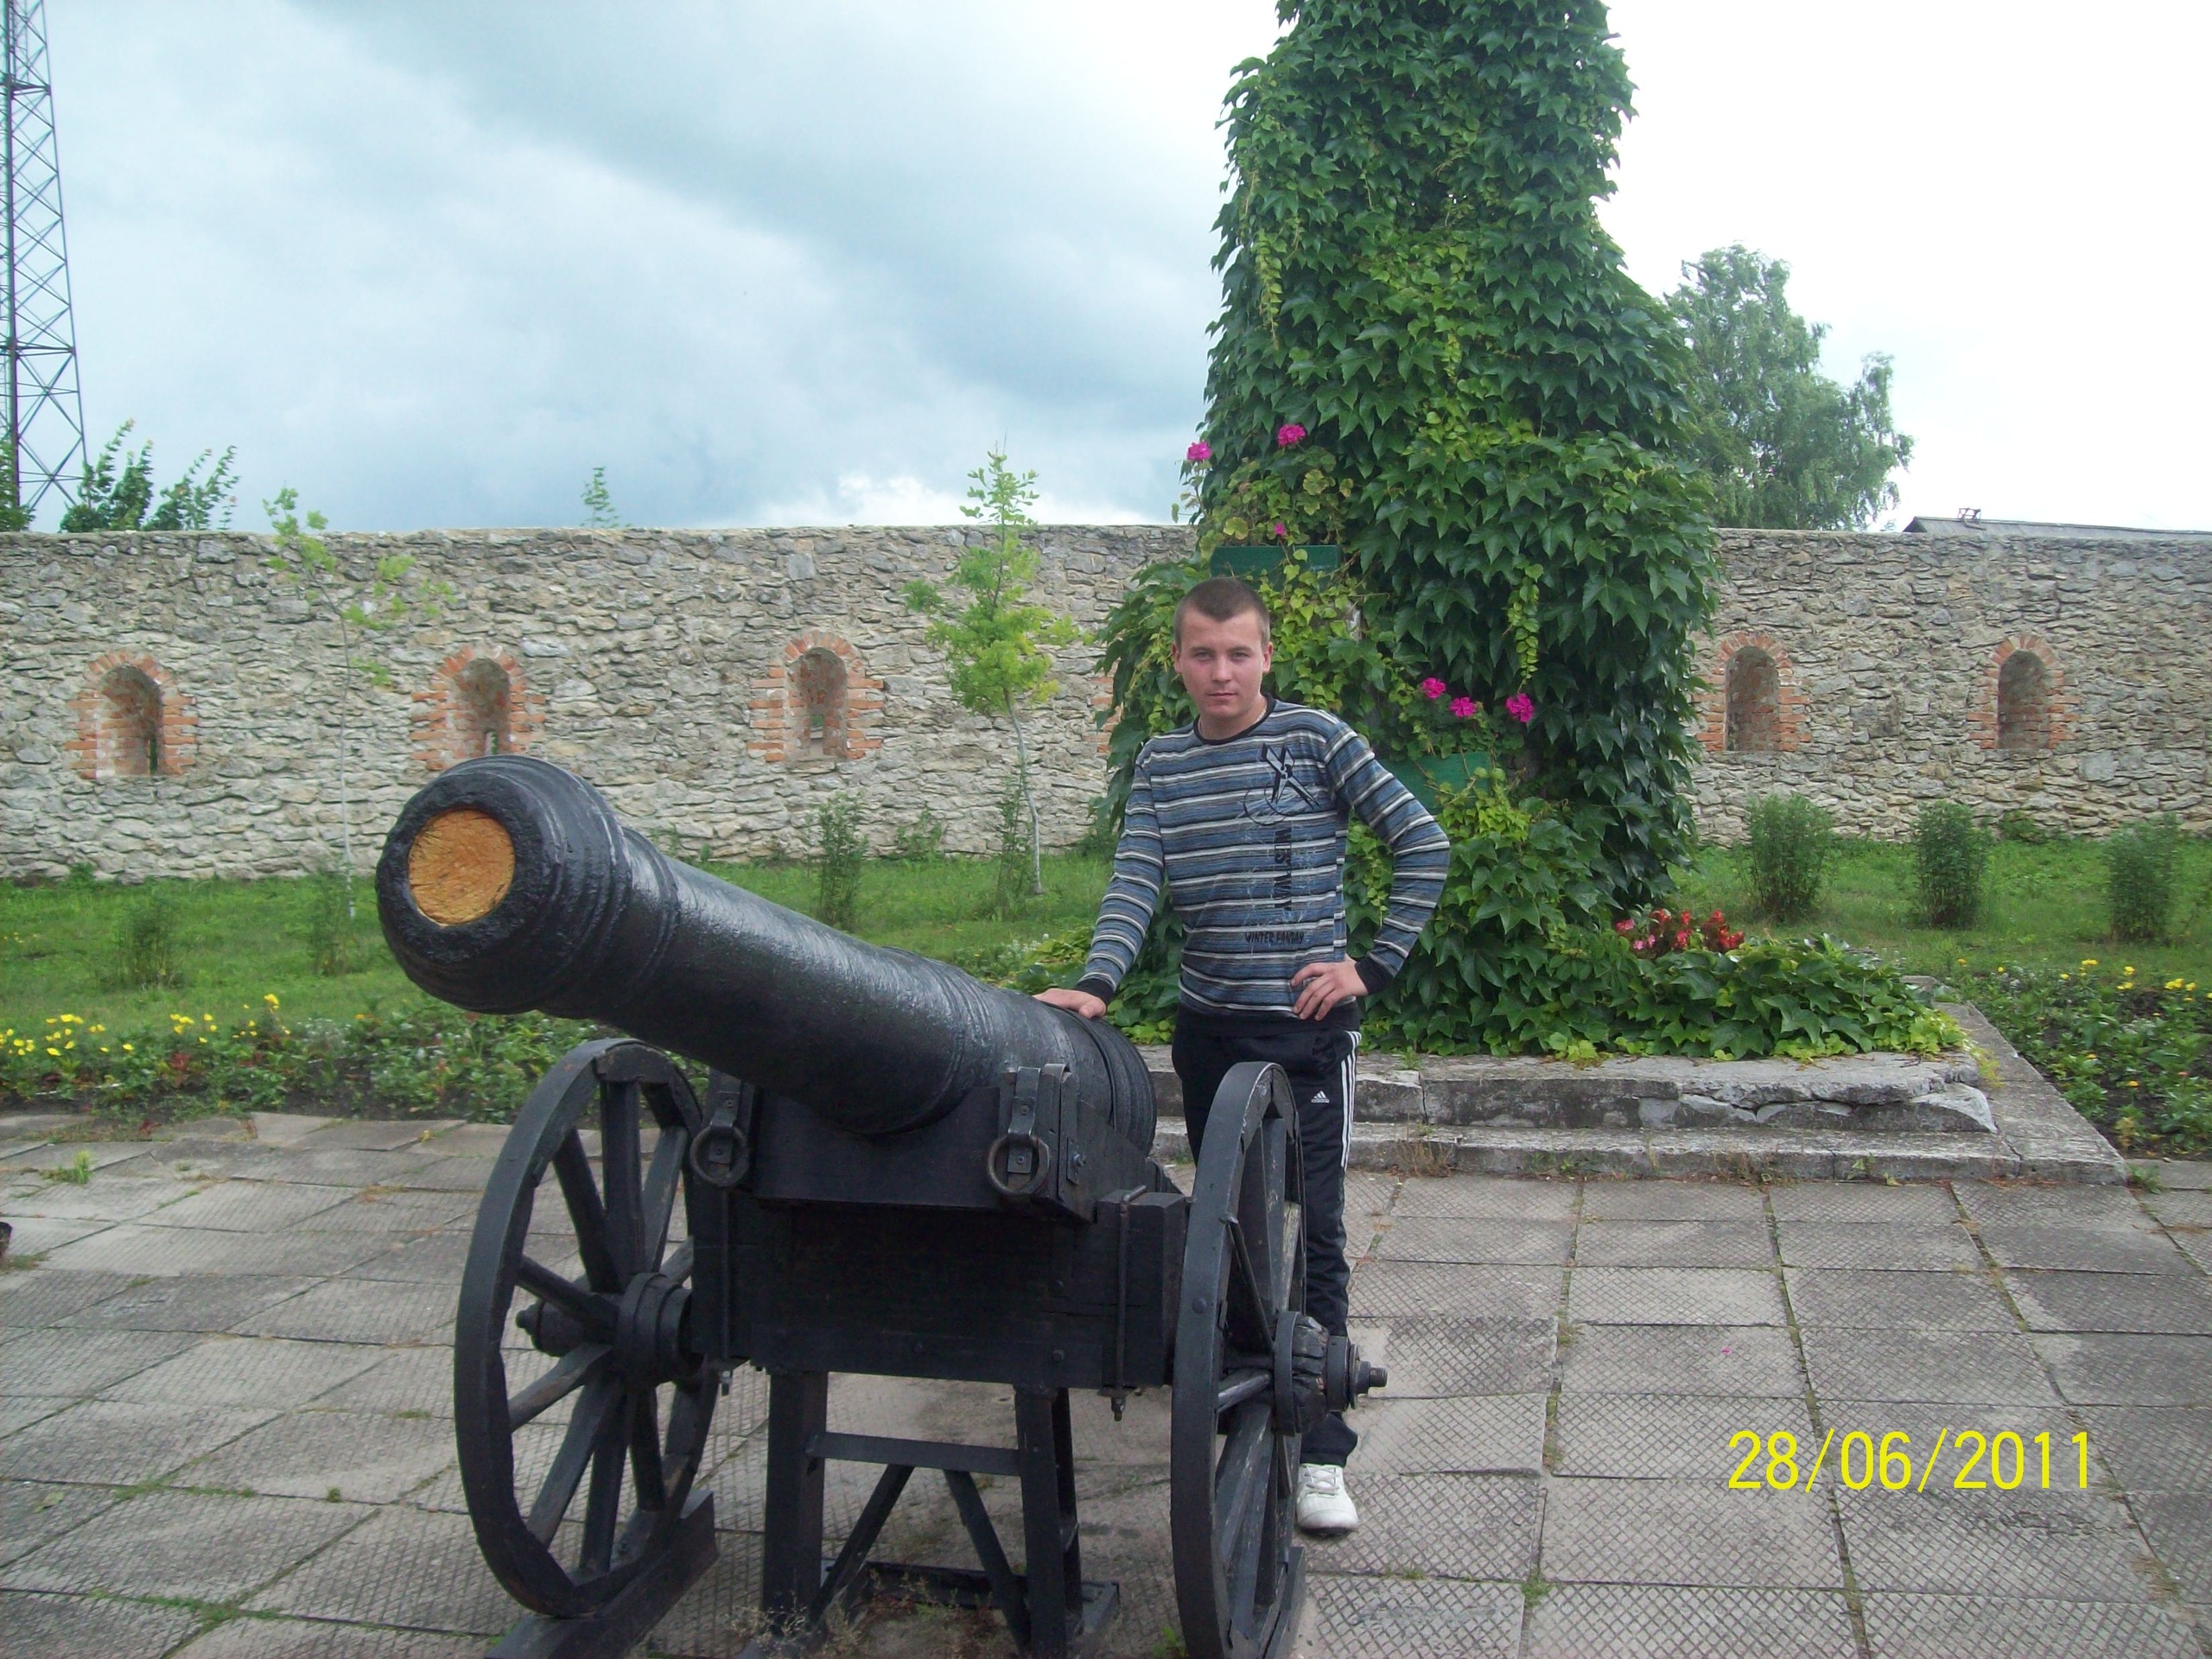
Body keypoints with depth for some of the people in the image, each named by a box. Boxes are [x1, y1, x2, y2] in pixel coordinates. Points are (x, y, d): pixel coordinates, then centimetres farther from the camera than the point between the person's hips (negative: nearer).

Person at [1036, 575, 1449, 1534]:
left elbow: (1424, 848, -4)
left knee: (1313, 1229, -5)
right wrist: (1097, 984, -23)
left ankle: (1322, 1449, 2)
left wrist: (1373, 967, -8)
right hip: (1209, 1029, 4)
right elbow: (1134, 886, -6)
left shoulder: (1316, 740, -4)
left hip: (1309, 1030, -4)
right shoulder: (1161, 766, 6)